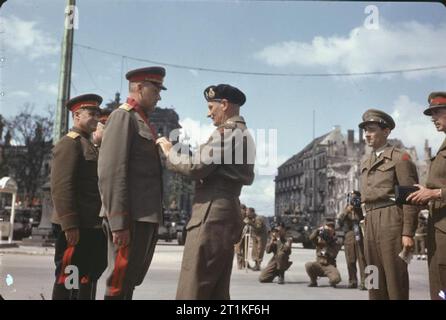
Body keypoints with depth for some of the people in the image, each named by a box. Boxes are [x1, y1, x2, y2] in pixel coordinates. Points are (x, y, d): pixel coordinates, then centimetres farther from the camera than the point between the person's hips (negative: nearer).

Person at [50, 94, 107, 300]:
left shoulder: (89, 145, 21)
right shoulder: (69, 143, -8)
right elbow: (61, 186, -18)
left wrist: (102, 222, 18)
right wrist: (69, 224, -23)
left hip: (91, 226, 10)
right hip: (75, 227, -9)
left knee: (87, 277, 14)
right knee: (68, 279, -3)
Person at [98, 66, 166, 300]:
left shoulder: (142, 121, 20)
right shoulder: (123, 116, -7)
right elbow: (111, 173, -17)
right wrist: (119, 222, -22)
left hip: (146, 216, 9)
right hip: (131, 218, -9)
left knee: (130, 282, 15)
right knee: (119, 286, -3)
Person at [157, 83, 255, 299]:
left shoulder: (227, 131, -9)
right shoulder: (243, 134, 22)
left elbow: (197, 167, -18)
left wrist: (170, 152, -1)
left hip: (212, 216, -10)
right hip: (226, 214, 10)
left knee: (192, 292, -9)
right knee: (217, 292, 12)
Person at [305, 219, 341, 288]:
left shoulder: (335, 242, 1)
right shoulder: (319, 239, 6)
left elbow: (333, 254, -13)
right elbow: (311, 238, -17)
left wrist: (326, 244, -19)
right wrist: (318, 230, -29)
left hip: (329, 266, -1)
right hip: (319, 264, 1)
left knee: (336, 279, -31)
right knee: (308, 265, -31)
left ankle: (331, 281, 11)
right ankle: (313, 281, 0)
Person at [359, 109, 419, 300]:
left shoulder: (399, 157, -2)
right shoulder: (365, 163, 20)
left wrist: (408, 233, -16)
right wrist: (367, 226, 15)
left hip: (391, 220, -7)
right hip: (371, 223, 7)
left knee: (395, 277, -5)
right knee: (375, 277, 10)